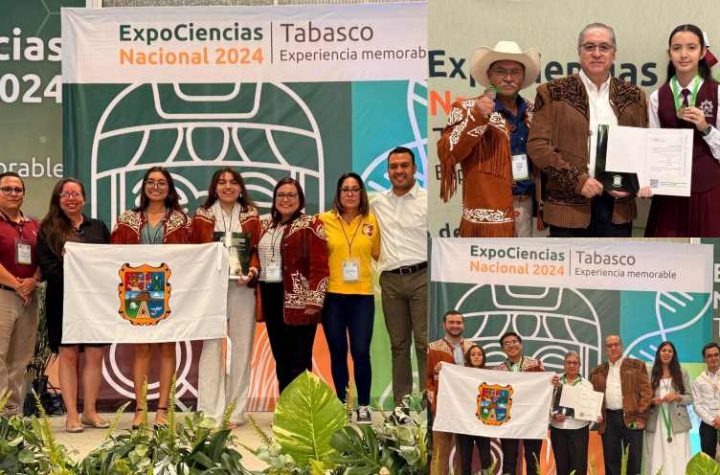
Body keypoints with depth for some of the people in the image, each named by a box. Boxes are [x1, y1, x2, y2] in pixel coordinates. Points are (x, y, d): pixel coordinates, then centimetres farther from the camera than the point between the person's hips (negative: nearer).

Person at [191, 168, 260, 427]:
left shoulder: (251, 216, 10)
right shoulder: (203, 216, 8)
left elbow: (257, 250, 8)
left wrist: (252, 272, -10)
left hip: (242, 289, 1)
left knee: (241, 348, 3)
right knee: (211, 348, -6)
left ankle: (235, 412, 10)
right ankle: (211, 413, -4)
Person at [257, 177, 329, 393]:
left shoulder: (310, 225, -2)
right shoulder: (265, 226, 16)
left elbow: (320, 266, -9)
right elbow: (258, 259, 17)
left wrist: (314, 300, -17)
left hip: (299, 300, -6)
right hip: (271, 297, 6)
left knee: (299, 358, -4)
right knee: (280, 356, 11)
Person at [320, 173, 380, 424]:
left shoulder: (372, 220, 2)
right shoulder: (324, 220, -1)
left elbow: (379, 254, 12)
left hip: (362, 295, 0)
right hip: (332, 295, 0)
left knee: (361, 352, -2)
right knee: (338, 352, 9)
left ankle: (364, 405, 14)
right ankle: (342, 402, 23)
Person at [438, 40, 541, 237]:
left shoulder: (531, 112, 12)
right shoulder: (468, 109, -3)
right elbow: (447, 154, -15)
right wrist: (476, 117, -24)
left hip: (525, 207, 6)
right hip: (489, 215, -6)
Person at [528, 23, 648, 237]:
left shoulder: (633, 96, 10)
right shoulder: (553, 93, 0)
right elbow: (537, 145, -6)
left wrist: (632, 183, -5)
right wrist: (578, 180, -14)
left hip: (618, 205, 3)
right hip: (568, 205, -3)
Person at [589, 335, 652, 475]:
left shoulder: (636, 365, 5)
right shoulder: (598, 371, 14)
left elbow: (646, 390, -1)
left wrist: (639, 413, -10)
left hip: (631, 417, -3)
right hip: (608, 419, 3)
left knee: (634, 459, -1)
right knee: (610, 459, 5)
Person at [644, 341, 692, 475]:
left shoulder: (682, 373, 8)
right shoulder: (650, 373, 6)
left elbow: (690, 398, 7)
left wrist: (677, 397, -11)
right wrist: (652, 401, -12)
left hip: (677, 422, 0)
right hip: (656, 423, 0)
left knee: (678, 459, -4)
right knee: (657, 459, -1)